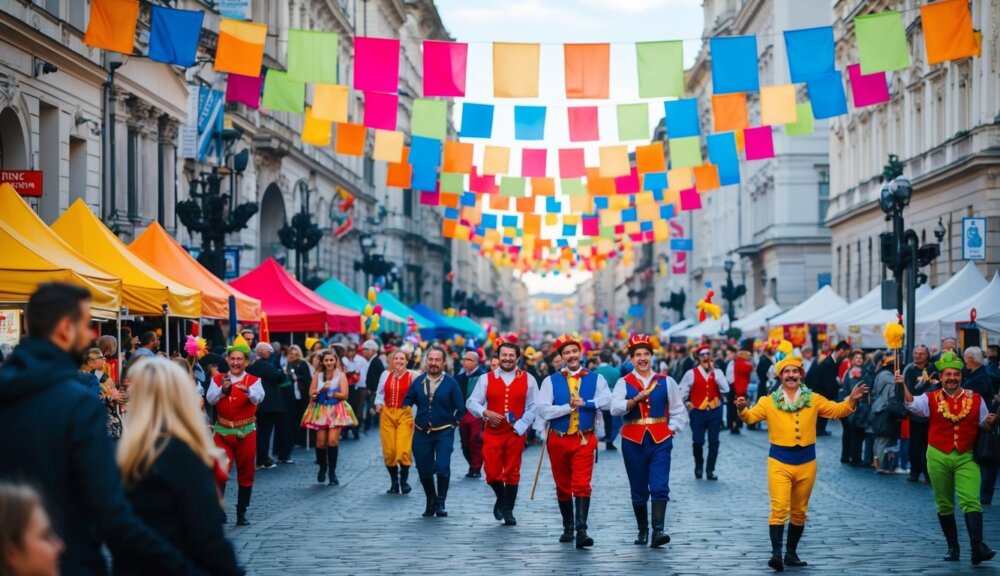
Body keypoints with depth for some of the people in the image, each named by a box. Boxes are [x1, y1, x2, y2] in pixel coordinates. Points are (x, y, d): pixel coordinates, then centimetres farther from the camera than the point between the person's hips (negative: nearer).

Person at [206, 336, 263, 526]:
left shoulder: (254, 381, -2)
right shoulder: (217, 379, 2)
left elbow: (258, 398, -22)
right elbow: (210, 399, -14)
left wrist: (247, 390, -44)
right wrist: (223, 389, -32)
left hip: (246, 433, 0)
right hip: (223, 432, 0)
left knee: (246, 474, 8)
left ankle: (241, 513, 19)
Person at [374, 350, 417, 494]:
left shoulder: (411, 376, -2)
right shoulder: (386, 375, 9)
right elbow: (380, 392, 17)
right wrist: (378, 403, 0)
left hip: (405, 414, -3)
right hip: (387, 414, 3)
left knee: (403, 450, -14)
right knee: (389, 451, 2)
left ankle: (404, 479, 10)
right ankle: (394, 481, 21)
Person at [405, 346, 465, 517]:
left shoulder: (451, 383, -5)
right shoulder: (418, 381, 3)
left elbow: (460, 408, 0)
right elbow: (407, 400, 15)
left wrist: (453, 424, -1)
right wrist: (408, 418, 6)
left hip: (444, 433, -3)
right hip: (421, 433, 3)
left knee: (442, 468, -17)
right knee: (424, 470, 8)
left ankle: (440, 503, -1)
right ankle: (431, 502, 29)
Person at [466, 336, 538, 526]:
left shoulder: (527, 379, 3)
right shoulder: (486, 379, 4)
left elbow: (533, 407, -1)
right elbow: (472, 402, 2)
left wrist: (520, 425, -12)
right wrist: (486, 413, -17)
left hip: (516, 433, 0)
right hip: (492, 432, 0)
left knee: (512, 473, 3)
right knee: (492, 473, -3)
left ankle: (508, 509, 15)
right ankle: (501, 498, 26)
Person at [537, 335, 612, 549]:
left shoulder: (596, 378, 3)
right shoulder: (551, 381, 3)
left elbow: (607, 402, -11)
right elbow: (543, 410, -9)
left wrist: (585, 403, -19)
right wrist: (568, 407, -16)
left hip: (584, 440, -2)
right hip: (558, 440, 2)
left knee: (582, 485, -13)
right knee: (563, 487, 11)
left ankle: (581, 531, -18)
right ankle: (568, 528, 24)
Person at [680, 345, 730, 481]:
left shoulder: (717, 372, 3)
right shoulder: (691, 373, -2)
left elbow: (725, 389, -12)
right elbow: (682, 390, 6)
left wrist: (714, 371, -15)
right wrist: (687, 404, -2)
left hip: (715, 410, 2)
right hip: (697, 411, -2)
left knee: (714, 442, 1)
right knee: (698, 441, -3)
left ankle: (710, 470, 11)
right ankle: (698, 466, 24)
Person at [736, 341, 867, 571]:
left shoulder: (813, 399, 4)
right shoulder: (769, 402, -3)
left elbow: (837, 410, 7)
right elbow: (751, 416, -12)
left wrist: (851, 400, -11)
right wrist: (742, 410, -33)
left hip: (806, 461, 3)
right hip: (779, 461, -3)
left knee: (799, 511, 11)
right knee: (779, 508, -14)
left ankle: (791, 552, 23)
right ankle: (776, 553, -17)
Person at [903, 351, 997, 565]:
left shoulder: (975, 399, 5)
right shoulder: (931, 399, 1)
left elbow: (983, 425, 13)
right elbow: (912, 404, -17)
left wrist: (989, 422, -10)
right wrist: (903, 386, -34)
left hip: (966, 458, -1)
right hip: (938, 457, 1)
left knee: (971, 501, -16)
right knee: (944, 505, 8)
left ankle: (977, 546, -23)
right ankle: (953, 547, 19)